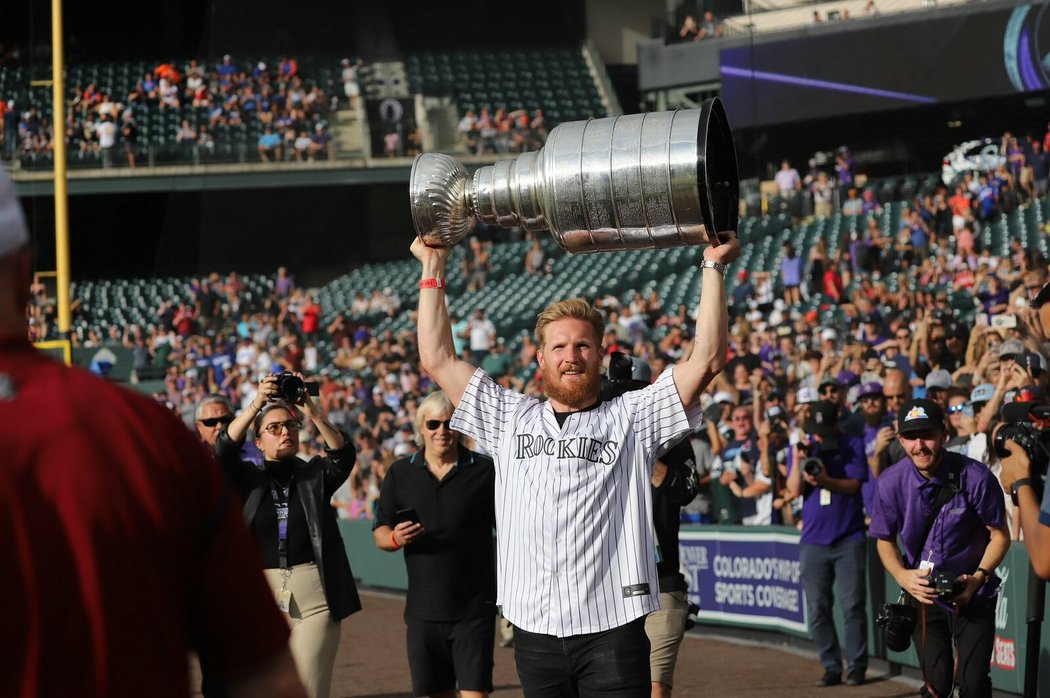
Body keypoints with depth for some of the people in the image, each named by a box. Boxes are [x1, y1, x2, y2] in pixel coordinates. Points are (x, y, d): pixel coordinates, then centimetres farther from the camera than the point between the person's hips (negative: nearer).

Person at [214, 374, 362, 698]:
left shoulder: (314, 475, 10)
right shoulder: (248, 479, 9)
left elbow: (343, 455, -8)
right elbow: (224, 451, -9)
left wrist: (313, 412, -23)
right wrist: (256, 405, -21)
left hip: (314, 597, 0)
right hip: (262, 596, 0)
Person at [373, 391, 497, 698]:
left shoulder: (485, 471, 0)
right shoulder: (400, 473, 7)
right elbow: (380, 533, 11)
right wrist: (395, 539, -13)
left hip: (474, 609, -3)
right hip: (423, 611, 3)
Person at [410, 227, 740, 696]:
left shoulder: (630, 419, 7)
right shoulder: (511, 420, 16)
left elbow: (706, 359, -1)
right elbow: (438, 358, 17)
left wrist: (713, 267, -2)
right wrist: (433, 269, 17)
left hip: (611, 628, -3)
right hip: (533, 629, 3)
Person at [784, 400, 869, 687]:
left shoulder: (852, 445, 0)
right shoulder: (802, 446, 7)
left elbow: (853, 485, -10)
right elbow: (794, 490, -1)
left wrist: (826, 481, -27)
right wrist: (798, 462, -16)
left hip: (849, 539, -3)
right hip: (813, 541, 3)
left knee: (853, 606, -5)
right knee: (818, 609, 2)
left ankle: (857, 666, 0)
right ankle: (831, 667, 8)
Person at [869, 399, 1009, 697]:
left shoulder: (976, 477, -19)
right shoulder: (890, 483, -12)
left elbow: (1000, 535, -6)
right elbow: (884, 539, 3)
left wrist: (978, 577, -19)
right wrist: (902, 576, -15)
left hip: (973, 594, -1)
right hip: (923, 594, 1)